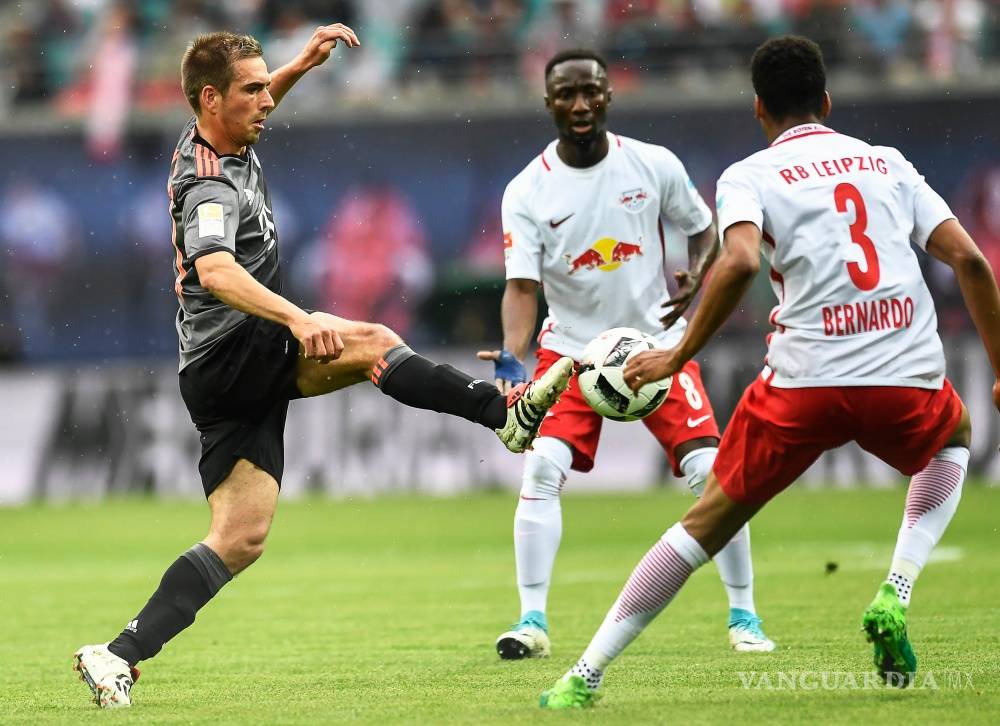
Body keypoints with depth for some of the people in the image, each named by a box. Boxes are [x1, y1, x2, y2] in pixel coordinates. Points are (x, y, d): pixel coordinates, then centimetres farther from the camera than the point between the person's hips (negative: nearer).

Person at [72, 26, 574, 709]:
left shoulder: (209, 140, 10)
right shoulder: (212, 190, -20)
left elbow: (251, 111, 36)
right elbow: (216, 273, -40)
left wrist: (303, 63, 22)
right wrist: (297, 318, -52)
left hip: (246, 379, 9)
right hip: (230, 358, -9)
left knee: (241, 537, 3)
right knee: (370, 342, -24)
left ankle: (120, 655, 0)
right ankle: (508, 411, -27)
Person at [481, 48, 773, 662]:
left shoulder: (655, 166, -8)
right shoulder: (528, 191, -11)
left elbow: (704, 229, 7)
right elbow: (522, 286, -16)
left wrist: (696, 278, -15)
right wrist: (512, 359, -33)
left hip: (657, 341, 0)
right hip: (571, 348, 0)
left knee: (712, 471, -10)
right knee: (543, 468, -18)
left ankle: (744, 614, 4)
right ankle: (533, 622, -9)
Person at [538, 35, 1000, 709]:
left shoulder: (749, 176, 7)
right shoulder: (889, 163, 17)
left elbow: (741, 262, -15)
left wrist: (678, 356, -7)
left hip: (806, 378, -2)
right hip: (909, 377, 2)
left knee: (709, 520, 12)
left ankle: (586, 675, 9)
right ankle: (896, 594, 16)